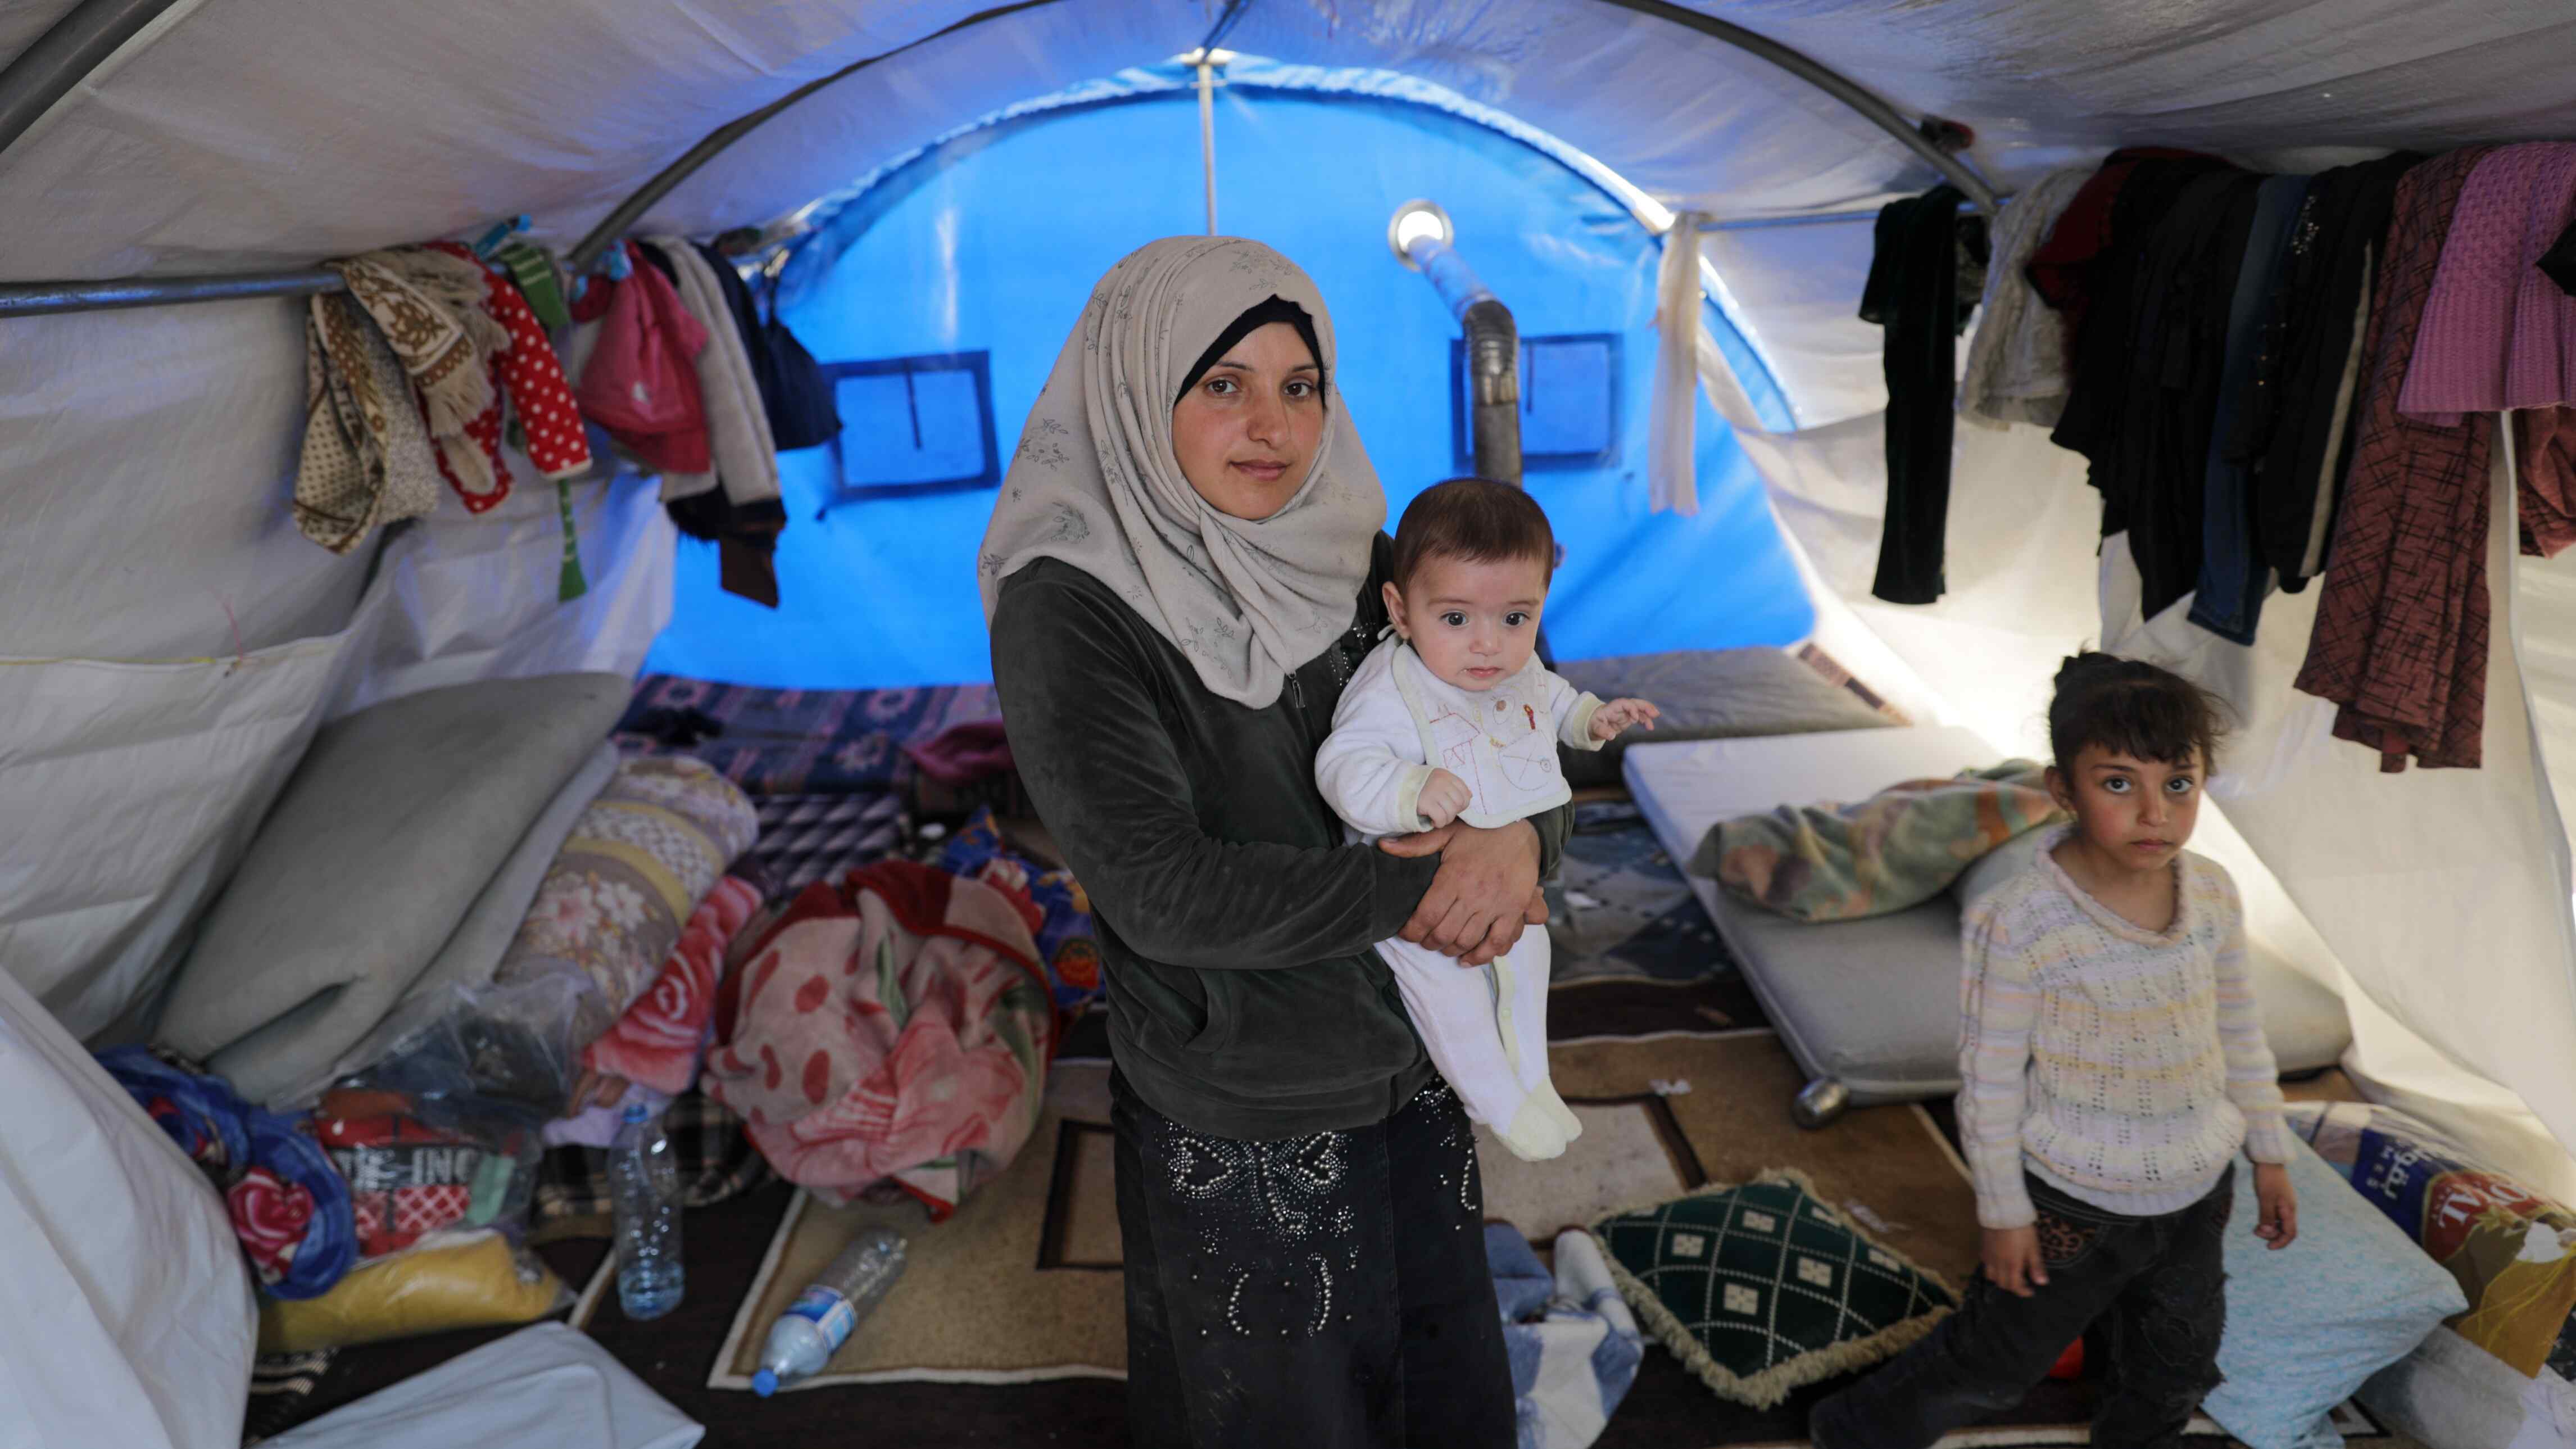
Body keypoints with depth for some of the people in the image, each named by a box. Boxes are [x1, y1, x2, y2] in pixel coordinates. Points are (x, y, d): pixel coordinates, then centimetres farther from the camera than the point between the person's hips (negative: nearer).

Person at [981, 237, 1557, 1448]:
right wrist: (1422, 888, -21)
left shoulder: (1353, 561, -2)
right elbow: (1157, 889, -26)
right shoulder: (1064, 610, -19)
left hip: (1412, 1066, 6)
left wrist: (1521, 839, -20)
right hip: (1238, 1122, -5)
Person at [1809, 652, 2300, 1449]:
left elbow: (2239, 1031, 8)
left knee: (2174, 1373, 24)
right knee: (1995, 1361, 13)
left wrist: (2270, 1154, 14)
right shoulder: (2021, 923, -26)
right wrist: (2002, 1211, -10)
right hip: (2074, 1208, -5)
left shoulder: (2212, 894, -8)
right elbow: (1990, 1078, -17)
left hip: (2197, 1197, 5)